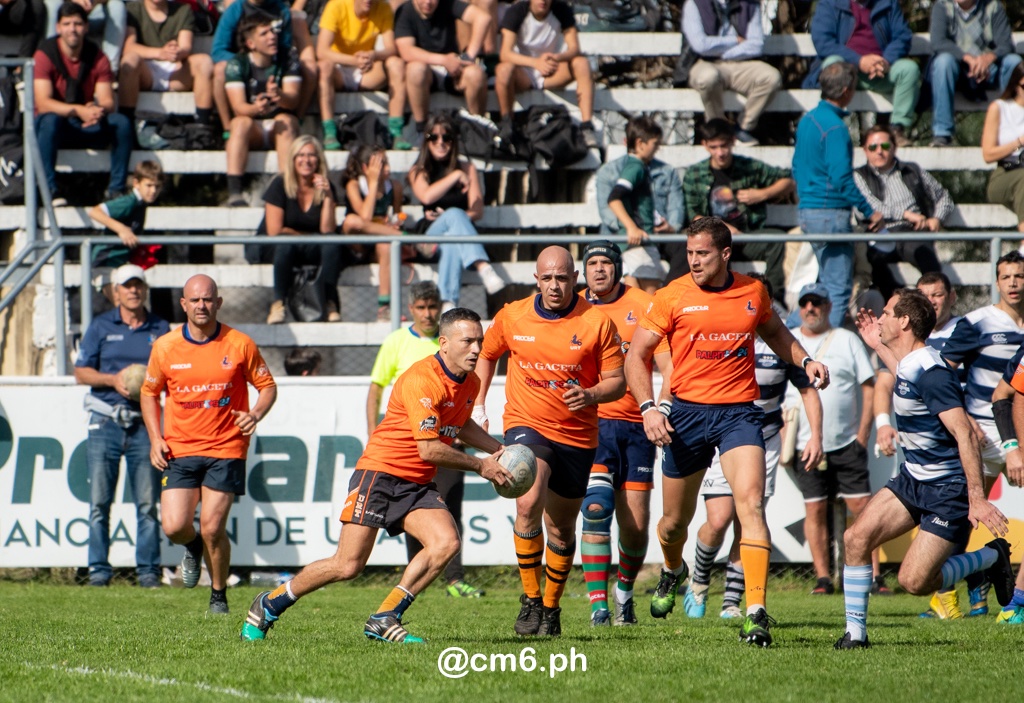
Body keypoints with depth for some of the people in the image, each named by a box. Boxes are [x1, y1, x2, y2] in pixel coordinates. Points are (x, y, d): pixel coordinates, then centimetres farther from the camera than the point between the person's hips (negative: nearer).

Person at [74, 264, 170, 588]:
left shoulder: (160, 329, 11)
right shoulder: (101, 327, 8)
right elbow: (81, 371, 6)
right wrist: (113, 380, -11)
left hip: (145, 423, 0)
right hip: (106, 423, 0)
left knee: (148, 503, -2)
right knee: (99, 502, -3)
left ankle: (148, 570, 2)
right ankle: (99, 570, 1)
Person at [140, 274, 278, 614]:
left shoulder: (239, 345, -4)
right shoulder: (164, 347, 0)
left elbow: (268, 386, 6)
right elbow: (149, 393, 14)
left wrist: (255, 414, -14)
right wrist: (155, 439, 3)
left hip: (226, 449, -2)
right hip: (180, 449, 2)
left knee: (213, 529, -8)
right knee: (174, 527, -10)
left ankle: (219, 595, 15)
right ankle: (193, 547, 28)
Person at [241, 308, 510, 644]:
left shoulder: (470, 383, 8)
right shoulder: (421, 380, -22)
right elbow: (429, 449, -24)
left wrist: (498, 449, 18)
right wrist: (479, 466, -13)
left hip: (418, 484, 8)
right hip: (380, 473, -8)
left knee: (447, 543, -18)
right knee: (348, 566, -10)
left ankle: (384, 620, -9)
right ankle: (269, 604, 12)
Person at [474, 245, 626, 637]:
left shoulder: (597, 322, -8)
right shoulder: (512, 317, -2)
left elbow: (617, 381, -4)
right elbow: (488, 354, 18)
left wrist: (590, 395, -24)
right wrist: (478, 406, 13)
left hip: (577, 437, 1)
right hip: (526, 424, -1)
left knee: (561, 528, 10)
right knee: (529, 503, -26)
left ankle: (551, 608, 32)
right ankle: (530, 600, -14)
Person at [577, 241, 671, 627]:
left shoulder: (643, 306, 0)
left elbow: (668, 366, -2)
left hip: (635, 425, 0)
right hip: (590, 423, 0)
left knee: (636, 524, 0)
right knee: (597, 508, -18)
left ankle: (624, 592, 28)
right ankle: (598, 604, -16)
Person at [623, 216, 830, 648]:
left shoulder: (753, 292, 4)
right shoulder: (673, 297, -3)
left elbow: (773, 332, 26)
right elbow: (636, 356, 0)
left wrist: (804, 360, 9)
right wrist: (648, 407, -13)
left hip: (739, 412, 0)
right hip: (687, 412, 0)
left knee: (751, 502, -20)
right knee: (675, 520, 10)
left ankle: (757, 612, -25)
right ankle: (673, 572, 47)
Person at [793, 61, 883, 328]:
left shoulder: (807, 120, 11)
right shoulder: (835, 127, -17)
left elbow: (796, 168, 20)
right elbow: (841, 179, -20)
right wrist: (870, 212, -14)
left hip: (807, 210, 9)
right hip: (830, 213, -9)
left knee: (829, 283, 18)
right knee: (838, 288, -4)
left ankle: (788, 328, 17)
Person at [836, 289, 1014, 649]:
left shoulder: (931, 373, -24)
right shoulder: (910, 365, 6)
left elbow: (965, 434, -28)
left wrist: (977, 499, -32)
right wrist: (878, 346, 30)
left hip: (948, 489, -9)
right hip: (913, 477, 9)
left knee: (914, 581, -13)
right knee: (856, 537, -5)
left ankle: (992, 557, 9)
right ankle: (856, 633, 3)